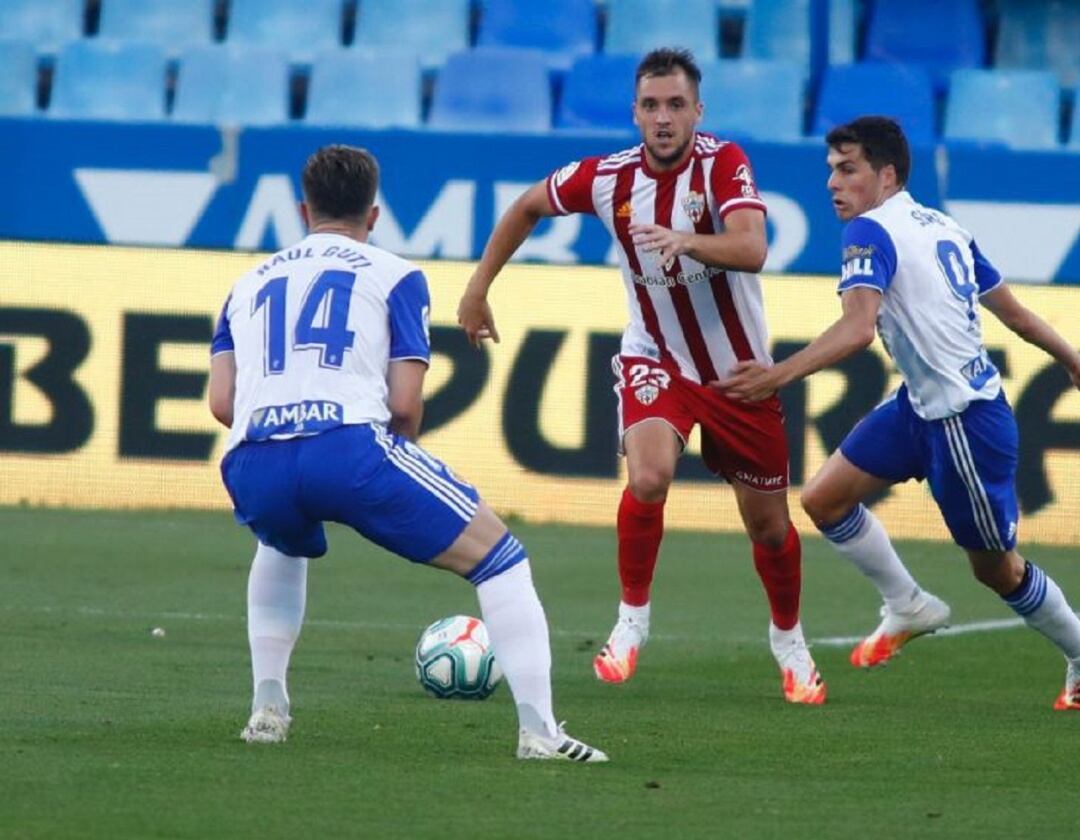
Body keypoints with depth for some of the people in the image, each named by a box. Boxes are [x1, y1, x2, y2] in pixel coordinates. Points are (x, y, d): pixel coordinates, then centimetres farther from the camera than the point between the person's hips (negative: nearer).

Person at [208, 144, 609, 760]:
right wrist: (398, 452, 26)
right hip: (348, 444, -4)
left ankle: (268, 710, 30)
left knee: (284, 548, 41)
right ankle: (539, 731, -4)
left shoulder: (251, 283, 29)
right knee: (499, 558, 9)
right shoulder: (394, 276, 17)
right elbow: (405, 403, 5)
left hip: (252, 466, 4)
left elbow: (222, 402, 16)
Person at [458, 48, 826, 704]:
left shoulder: (723, 163, -19)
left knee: (769, 523, 7)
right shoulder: (608, 178, -11)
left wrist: (687, 240, -54)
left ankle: (789, 639, 34)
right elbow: (528, 207, 9)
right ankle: (633, 619, -6)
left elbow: (751, 250, -36)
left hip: (738, 371, 0)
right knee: (649, 476, -28)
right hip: (656, 361, 0)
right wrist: (479, 288, 11)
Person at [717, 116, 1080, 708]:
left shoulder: (871, 231, -17)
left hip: (965, 419, -9)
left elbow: (857, 329, -32)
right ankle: (909, 607, 18)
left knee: (997, 569, 7)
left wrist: (779, 375, -40)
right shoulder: (944, 228, 8)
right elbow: (1011, 310, 16)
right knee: (825, 498, 4)